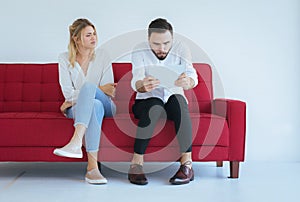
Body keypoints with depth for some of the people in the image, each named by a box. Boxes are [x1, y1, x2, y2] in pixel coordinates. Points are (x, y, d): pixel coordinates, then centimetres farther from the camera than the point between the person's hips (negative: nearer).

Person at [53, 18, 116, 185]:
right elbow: (68, 92, -5)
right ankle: (92, 166, -47)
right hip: (77, 109, 0)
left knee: (88, 86, -33)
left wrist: (74, 99, -9)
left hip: (105, 105, 1)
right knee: (95, 106, -37)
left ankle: (76, 142, -50)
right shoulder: (65, 59, 3)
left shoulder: (101, 55, 5)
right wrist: (100, 89, -16)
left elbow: (109, 91, -2)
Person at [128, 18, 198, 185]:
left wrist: (187, 82, -51)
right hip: (146, 101, -1)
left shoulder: (181, 49, -9)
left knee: (178, 99, -34)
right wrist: (143, 85, -51)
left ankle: (187, 164, -36)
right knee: (154, 106, -36)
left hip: (173, 101, 1)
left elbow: (192, 76, -25)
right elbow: (136, 82, -26)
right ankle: (136, 163, -31)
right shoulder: (139, 51, -12)